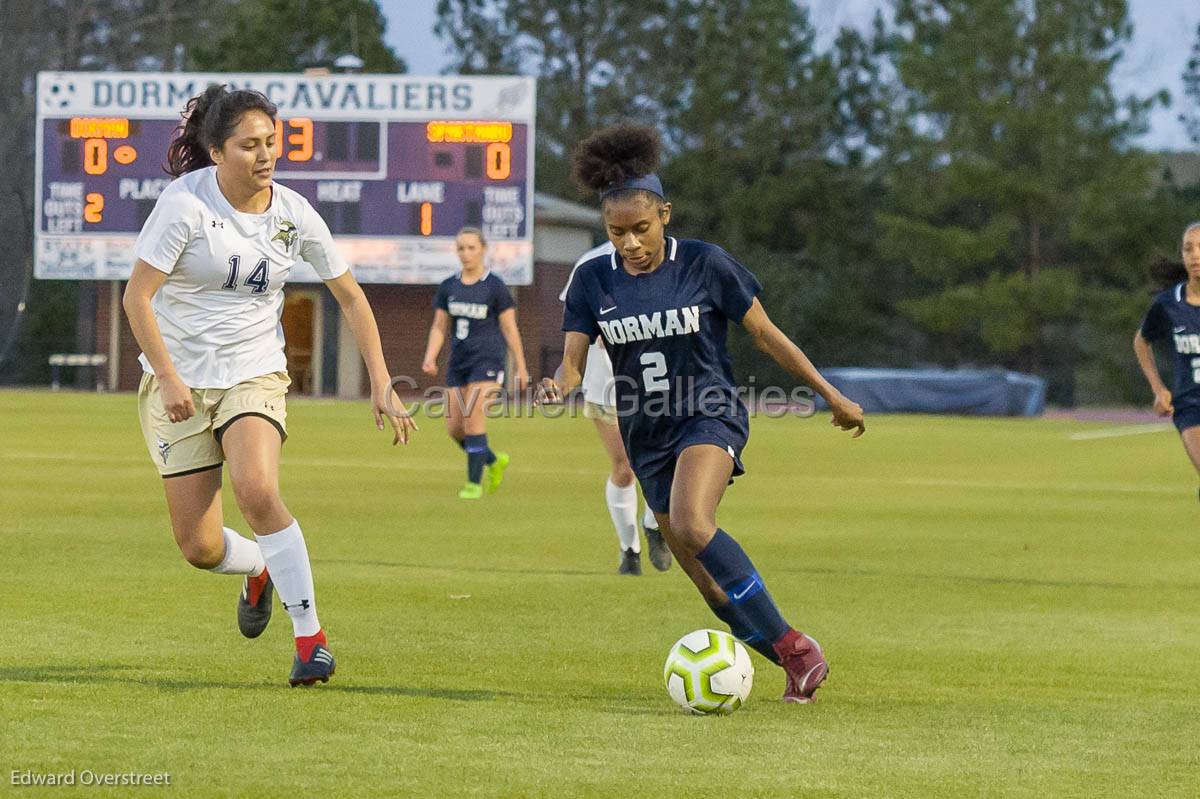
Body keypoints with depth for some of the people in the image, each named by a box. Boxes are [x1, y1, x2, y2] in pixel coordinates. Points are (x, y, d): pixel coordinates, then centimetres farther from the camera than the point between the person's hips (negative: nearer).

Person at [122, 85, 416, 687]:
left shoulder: (294, 214, -3)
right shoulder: (187, 203, -14)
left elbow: (351, 298, 7)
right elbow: (136, 296, -13)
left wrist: (381, 386, 1)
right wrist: (168, 378, -20)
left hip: (254, 376, 1)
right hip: (178, 383, -1)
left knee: (257, 491, -29)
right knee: (199, 547, -3)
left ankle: (311, 637, -18)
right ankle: (261, 570, 34)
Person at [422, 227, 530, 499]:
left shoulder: (495, 287, -5)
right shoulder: (448, 287, 8)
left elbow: (510, 328, -1)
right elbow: (439, 327, 10)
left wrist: (521, 367, 0)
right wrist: (430, 357, -6)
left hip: (487, 362, -5)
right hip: (459, 362, 5)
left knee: (473, 420, -15)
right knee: (454, 428, 2)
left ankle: (474, 483, -6)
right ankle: (493, 461, 26)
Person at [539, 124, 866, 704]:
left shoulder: (705, 264, -10)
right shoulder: (593, 281, -1)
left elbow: (765, 335, -1)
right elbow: (572, 362, -4)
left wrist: (831, 395, 4)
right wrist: (557, 386, -29)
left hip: (710, 417, -5)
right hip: (646, 434, 5)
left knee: (691, 525, -32)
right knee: (707, 580, 4)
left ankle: (792, 645, -25)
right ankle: (799, 666, 18)